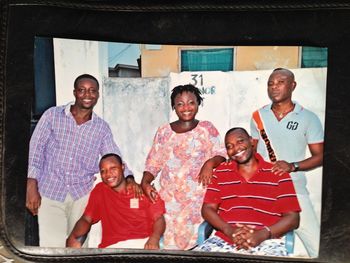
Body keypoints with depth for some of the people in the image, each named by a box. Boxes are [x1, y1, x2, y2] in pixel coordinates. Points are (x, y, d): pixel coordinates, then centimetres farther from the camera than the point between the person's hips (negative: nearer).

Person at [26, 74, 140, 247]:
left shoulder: (102, 128, 4)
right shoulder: (52, 115, 0)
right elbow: (36, 147, -1)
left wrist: (129, 179, -18)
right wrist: (32, 187, -8)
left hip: (82, 194, 2)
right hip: (49, 192, -1)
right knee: (51, 246, -5)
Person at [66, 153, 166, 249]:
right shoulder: (99, 190, 14)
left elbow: (159, 218, 1)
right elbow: (86, 219, 11)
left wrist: (154, 239, -20)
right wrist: (72, 237, -10)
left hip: (144, 243, -1)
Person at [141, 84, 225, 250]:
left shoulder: (207, 129, 6)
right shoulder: (164, 131, 10)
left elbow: (220, 155, 1)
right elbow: (153, 163, 12)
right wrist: (145, 182, -5)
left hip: (198, 197, -1)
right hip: (169, 198, 2)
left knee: (195, 240, -9)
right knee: (169, 240, -4)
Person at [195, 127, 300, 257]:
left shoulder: (278, 174, 5)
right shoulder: (220, 172, 14)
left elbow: (293, 217, 1)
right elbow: (207, 209, 8)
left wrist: (263, 234, -15)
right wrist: (229, 230, -10)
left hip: (266, 243, -1)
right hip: (224, 240, 2)